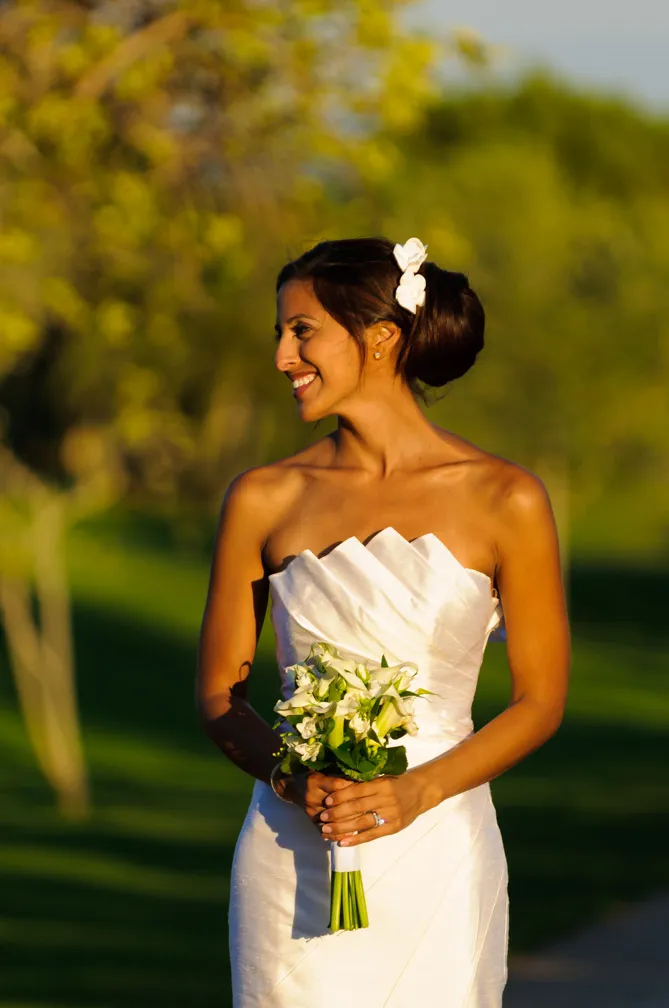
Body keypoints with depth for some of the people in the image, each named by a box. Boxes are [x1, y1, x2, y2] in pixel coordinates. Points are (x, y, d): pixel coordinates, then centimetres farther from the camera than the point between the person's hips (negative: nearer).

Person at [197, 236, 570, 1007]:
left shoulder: (503, 501, -3)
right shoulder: (263, 500, 3)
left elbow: (540, 701, 1)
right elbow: (218, 693, 8)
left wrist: (416, 792, -13)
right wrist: (289, 778, -12)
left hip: (435, 851, -1)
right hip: (293, 855, 1)